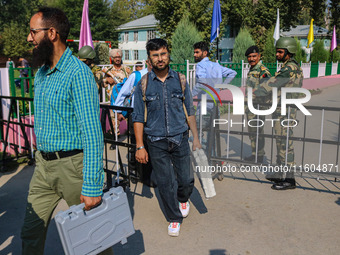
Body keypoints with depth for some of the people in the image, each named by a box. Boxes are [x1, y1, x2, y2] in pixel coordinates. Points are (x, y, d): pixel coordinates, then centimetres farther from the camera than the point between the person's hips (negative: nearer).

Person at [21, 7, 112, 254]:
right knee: (31, 233, 15)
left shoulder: (78, 72, -17)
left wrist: (92, 186, -24)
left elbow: (92, 132, -22)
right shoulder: (41, 72, 11)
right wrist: (40, 157, 20)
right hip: (43, 164, 8)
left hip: (71, 165, -7)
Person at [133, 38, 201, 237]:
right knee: (165, 183, 6)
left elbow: (190, 112, 7)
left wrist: (196, 138, 2)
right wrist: (140, 146, -5)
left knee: (186, 179, 6)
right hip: (157, 142, -1)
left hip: (180, 139, 1)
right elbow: (138, 118, 0)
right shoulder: (144, 84, -1)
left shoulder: (180, 80, 3)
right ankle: (175, 218, 28)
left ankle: (183, 199, 42)